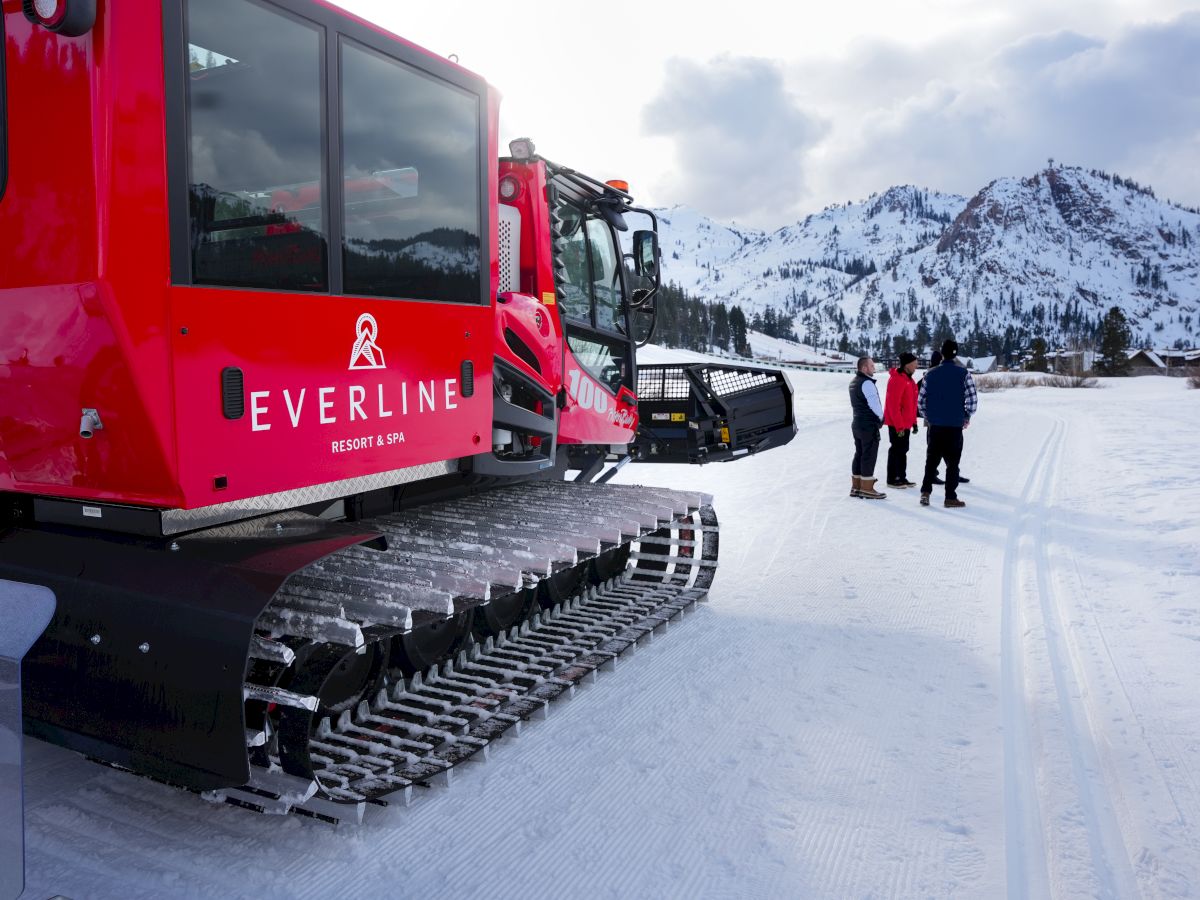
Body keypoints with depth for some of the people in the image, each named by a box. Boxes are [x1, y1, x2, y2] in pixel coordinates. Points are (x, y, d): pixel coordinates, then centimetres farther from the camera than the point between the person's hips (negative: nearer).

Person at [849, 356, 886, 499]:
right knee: (869, 457, -5)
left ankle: (856, 487, 18)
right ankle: (867, 489, -2)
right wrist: (881, 417, -1)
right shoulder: (867, 383, -17)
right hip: (869, 425, -9)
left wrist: (877, 418, 11)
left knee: (859, 454, 13)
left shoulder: (853, 382, 14)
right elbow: (874, 403, -18)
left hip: (857, 423, 9)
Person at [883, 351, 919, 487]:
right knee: (896, 450, -3)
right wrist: (899, 425, -22)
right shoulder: (897, 379, -18)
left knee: (903, 450, 13)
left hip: (906, 423, 9)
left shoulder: (908, 379, 13)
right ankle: (892, 479, 5)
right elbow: (893, 404, -22)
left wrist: (914, 421, 17)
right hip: (896, 424, -9)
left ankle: (902, 478, 21)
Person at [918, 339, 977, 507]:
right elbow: (973, 400, -9)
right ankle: (950, 498, 6)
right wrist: (967, 417, 7)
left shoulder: (930, 374, 1)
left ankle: (925, 492, 7)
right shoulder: (963, 374, -6)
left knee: (932, 460, 14)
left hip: (935, 426, 2)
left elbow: (920, 401, 2)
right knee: (952, 462, 5)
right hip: (955, 426, -2)